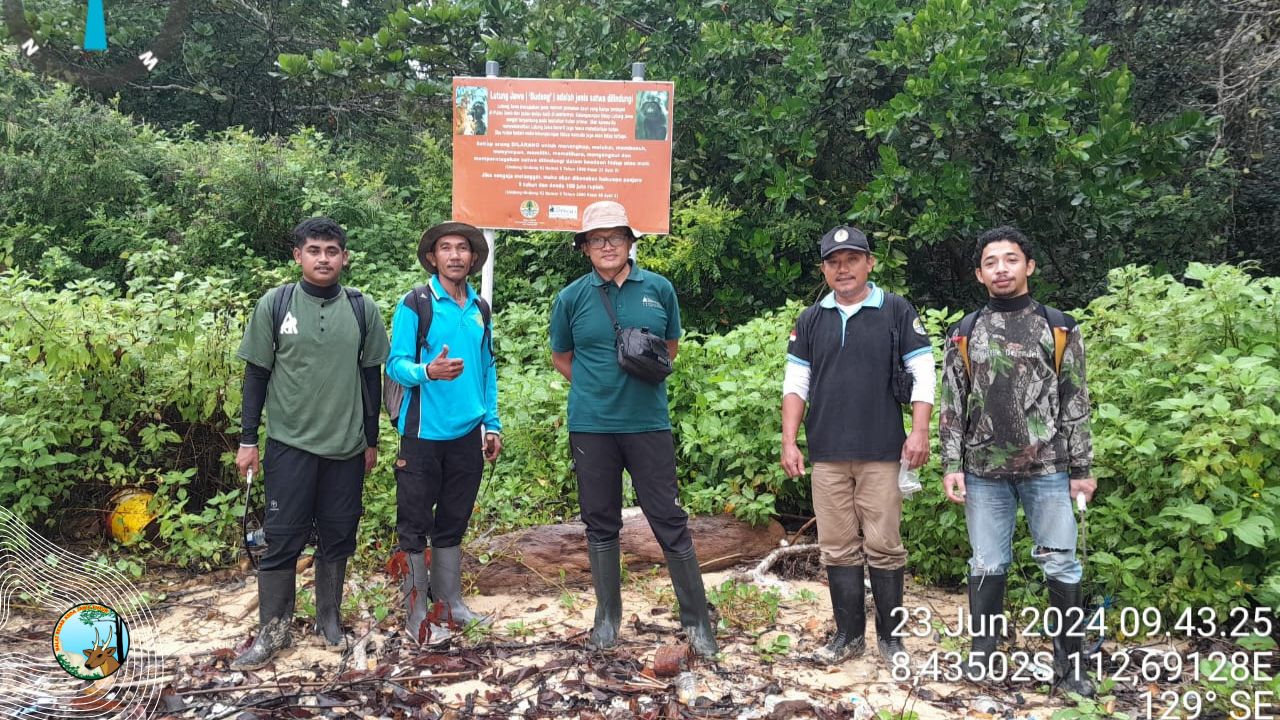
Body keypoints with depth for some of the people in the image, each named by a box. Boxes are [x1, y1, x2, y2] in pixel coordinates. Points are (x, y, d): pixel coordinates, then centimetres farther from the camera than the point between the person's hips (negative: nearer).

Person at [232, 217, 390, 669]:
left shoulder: (362, 309, 2)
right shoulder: (274, 304, -1)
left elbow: (371, 375, 8)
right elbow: (256, 374, 2)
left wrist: (371, 440, 10)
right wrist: (248, 440, 0)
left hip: (346, 446, 2)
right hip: (290, 443, -2)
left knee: (338, 536, 10)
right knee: (283, 538, 1)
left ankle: (329, 617, 27)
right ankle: (273, 630, 14)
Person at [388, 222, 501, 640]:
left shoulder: (480, 309, 11)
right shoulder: (415, 304, -5)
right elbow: (396, 364, -12)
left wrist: (492, 425, 12)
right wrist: (428, 372, -33)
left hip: (468, 433, 5)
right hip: (424, 432, -5)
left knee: (453, 522, 14)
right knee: (415, 524, 2)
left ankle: (450, 600, 25)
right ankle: (416, 609, 12)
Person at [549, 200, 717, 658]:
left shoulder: (659, 289, 2)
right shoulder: (571, 297, 1)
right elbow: (561, 358, 14)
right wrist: (596, 387, 6)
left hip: (648, 423, 0)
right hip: (591, 426, 1)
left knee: (670, 521, 2)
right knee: (601, 525, 11)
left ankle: (697, 620, 14)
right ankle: (608, 616, 25)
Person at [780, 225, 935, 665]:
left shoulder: (896, 311, 3)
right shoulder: (811, 319, 10)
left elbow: (923, 373, 1)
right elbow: (795, 383, 10)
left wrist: (920, 431, -8)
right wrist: (789, 442, 2)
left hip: (881, 452, -2)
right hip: (827, 453, 3)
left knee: (883, 545, 1)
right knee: (838, 547, 6)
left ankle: (890, 635, 15)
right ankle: (849, 634, 18)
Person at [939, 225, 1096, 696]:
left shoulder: (1059, 328, 5)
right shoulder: (964, 333, 6)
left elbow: (1076, 403, 5)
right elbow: (953, 405, 6)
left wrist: (1082, 468, 1)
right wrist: (951, 466, -1)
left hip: (1047, 469, 0)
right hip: (985, 472, 1)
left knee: (1061, 566, 4)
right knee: (987, 565, 8)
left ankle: (1069, 662, 18)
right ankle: (983, 651, 22)